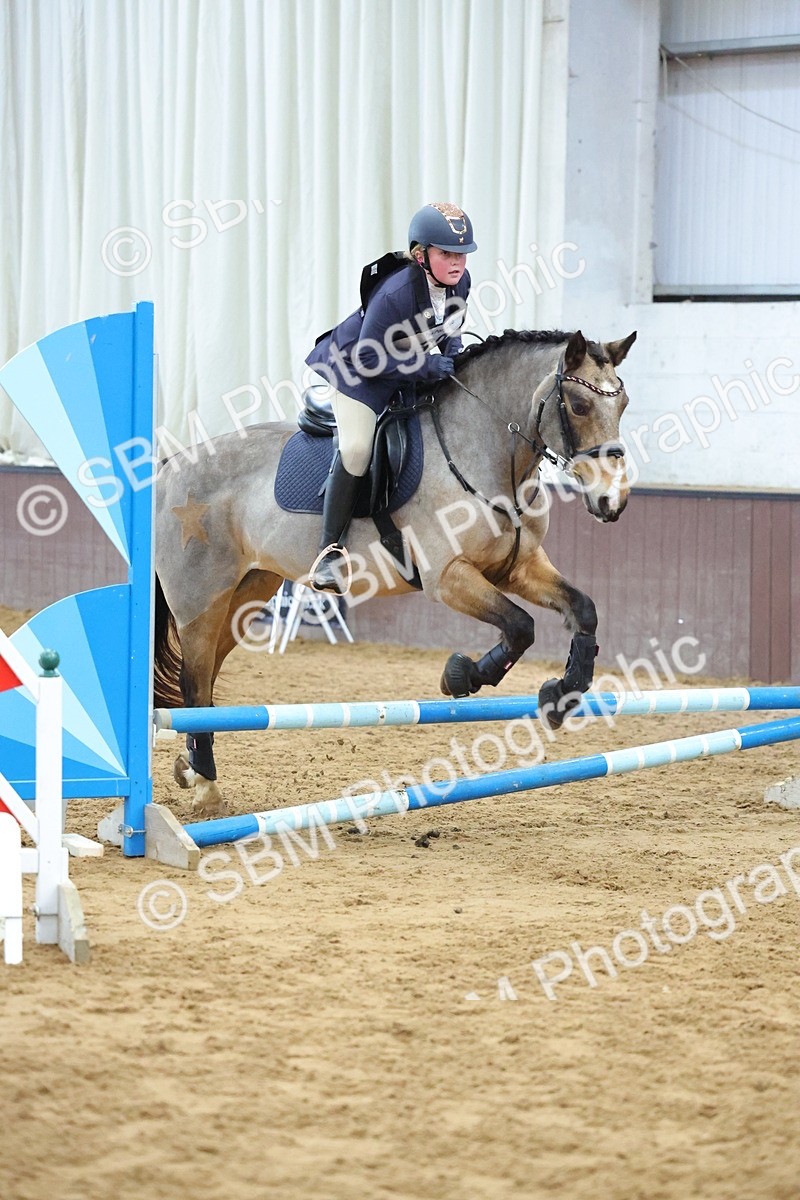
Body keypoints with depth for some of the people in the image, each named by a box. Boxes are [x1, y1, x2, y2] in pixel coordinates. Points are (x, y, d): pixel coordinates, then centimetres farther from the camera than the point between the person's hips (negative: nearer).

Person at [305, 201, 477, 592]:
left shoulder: (460, 281, -13)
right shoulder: (396, 293, -35)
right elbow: (369, 358, -30)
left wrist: (451, 350, -11)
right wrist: (427, 366, -33)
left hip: (420, 367, 8)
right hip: (357, 368, -8)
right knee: (356, 449, -23)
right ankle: (329, 552, -18)